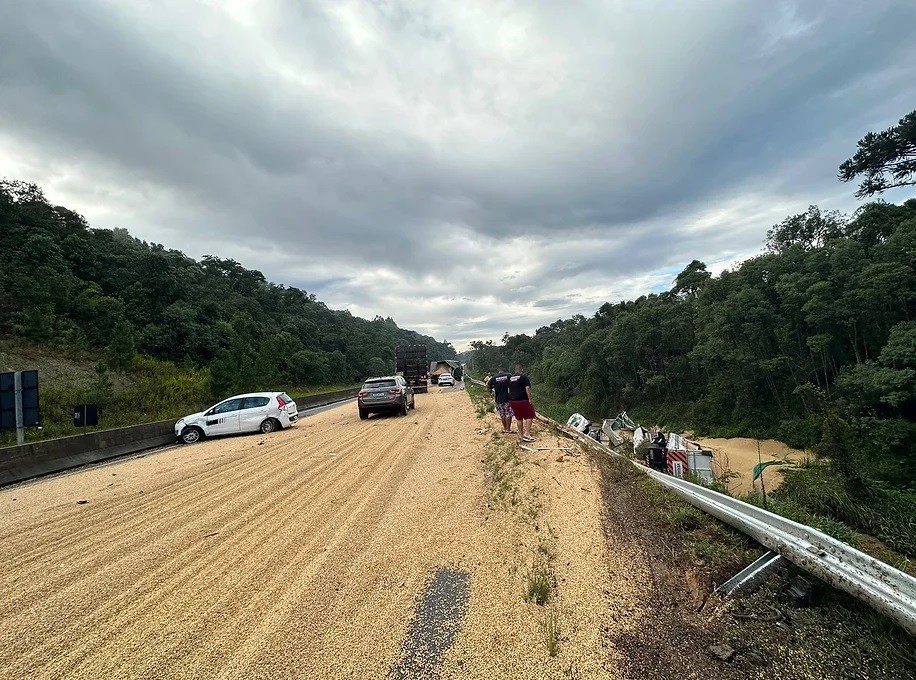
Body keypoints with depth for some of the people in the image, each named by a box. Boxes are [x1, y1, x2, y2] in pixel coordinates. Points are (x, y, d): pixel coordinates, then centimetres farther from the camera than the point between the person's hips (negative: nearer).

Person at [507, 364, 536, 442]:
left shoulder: (510, 378, 12)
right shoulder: (524, 377, -5)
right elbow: (527, 388, -15)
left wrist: (509, 401, 24)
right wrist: (530, 399, -13)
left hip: (513, 401, 6)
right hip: (523, 400, -6)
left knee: (519, 418, 15)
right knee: (529, 416, 4)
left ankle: (521, 435, 20)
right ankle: (527, 434, -6)